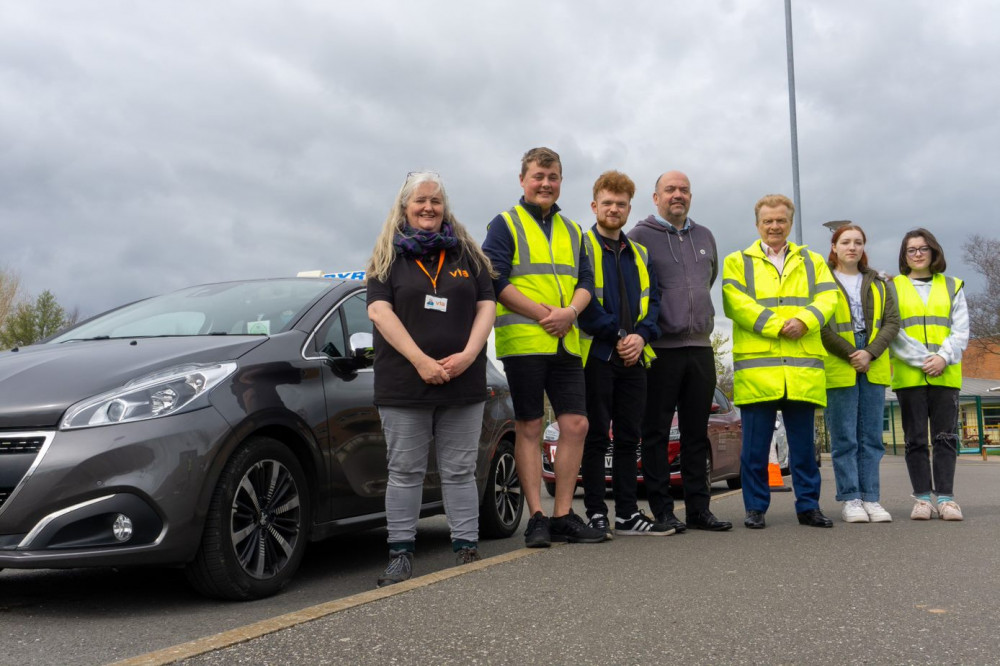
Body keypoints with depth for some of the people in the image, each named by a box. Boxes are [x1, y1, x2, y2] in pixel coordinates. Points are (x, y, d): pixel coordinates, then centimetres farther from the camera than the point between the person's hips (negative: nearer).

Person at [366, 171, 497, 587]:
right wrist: (421, 361, -15)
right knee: (405, 471, 3)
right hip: (404, 383, -1)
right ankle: (401, 555, 10)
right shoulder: (388, 256, 6)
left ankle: (467, 549, 13)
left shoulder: (468, 254, 13)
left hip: (464, 383, 2)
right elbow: (379, 311, -5)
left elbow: (485, 306, 8)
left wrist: (467, 355, -9)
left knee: (459, 471, 6)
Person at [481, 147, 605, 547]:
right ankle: (536, 518, 6)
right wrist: (542, 313, -14)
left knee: (575, 424, 2)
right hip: (523, 341, -5)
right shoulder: (505, 225, 3)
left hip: (565, 343, 5)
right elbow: (495, 280, -8)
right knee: (529, 428, 0)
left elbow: (586, 280, 14)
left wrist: (570, 311, -8)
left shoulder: (572, 231, 20)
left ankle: (563, 515, 12)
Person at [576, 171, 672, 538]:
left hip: (633, 357, 5)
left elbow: (653, 300, 13)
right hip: (596, 354, -5)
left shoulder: (640, 254, 18)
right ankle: (596, 513, 6)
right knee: (596, 436, -1)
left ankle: (628, 513, 15)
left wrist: (641, 335, -6)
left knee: (628, 437, 8)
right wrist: (617, 336, -13)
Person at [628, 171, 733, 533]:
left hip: (700, 347, 5)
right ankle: (662, 510, 5)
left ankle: (698, 509, 14)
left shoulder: (704, 237, 17)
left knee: (697, 433, 8)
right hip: (660, 349, -5)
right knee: (656, 432, -1)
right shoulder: (640, 236, -1)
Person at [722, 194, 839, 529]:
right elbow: (735, 303, -4)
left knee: (804, 444, 7)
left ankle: (808, 506, 16)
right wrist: (777, 326, -12)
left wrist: (803, 321, -13)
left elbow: (828, 298, 6)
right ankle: (755, 508, 9)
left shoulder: (813, 262, 20)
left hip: (803, 369, 2)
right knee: (755, 446, 1)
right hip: (756, 367, -2)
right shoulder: (738, 262, 11)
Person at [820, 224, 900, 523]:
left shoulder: (878, 284, 17)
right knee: (844, 438, -3)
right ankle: (850, 499, 2)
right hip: (839, 369, -4)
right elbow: (820, 325, -6)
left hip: (873, 368, 4)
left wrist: (870, 353, -8)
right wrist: (851, 356, -12)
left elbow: (892, 322, 7)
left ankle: (870, 498, 8)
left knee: (871, 437, 4)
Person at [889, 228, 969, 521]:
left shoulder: (952, 287, 13)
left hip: (946, 374, 1)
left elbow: (961, 331, 5)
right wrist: (922, 360, -13)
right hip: (908, 374, -1)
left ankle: (945, 497, 5)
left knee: (945, 437, 0)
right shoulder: (893, 287, 8)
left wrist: (943, 357, -12)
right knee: (915, 439, 1)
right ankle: (922, 498, 6)